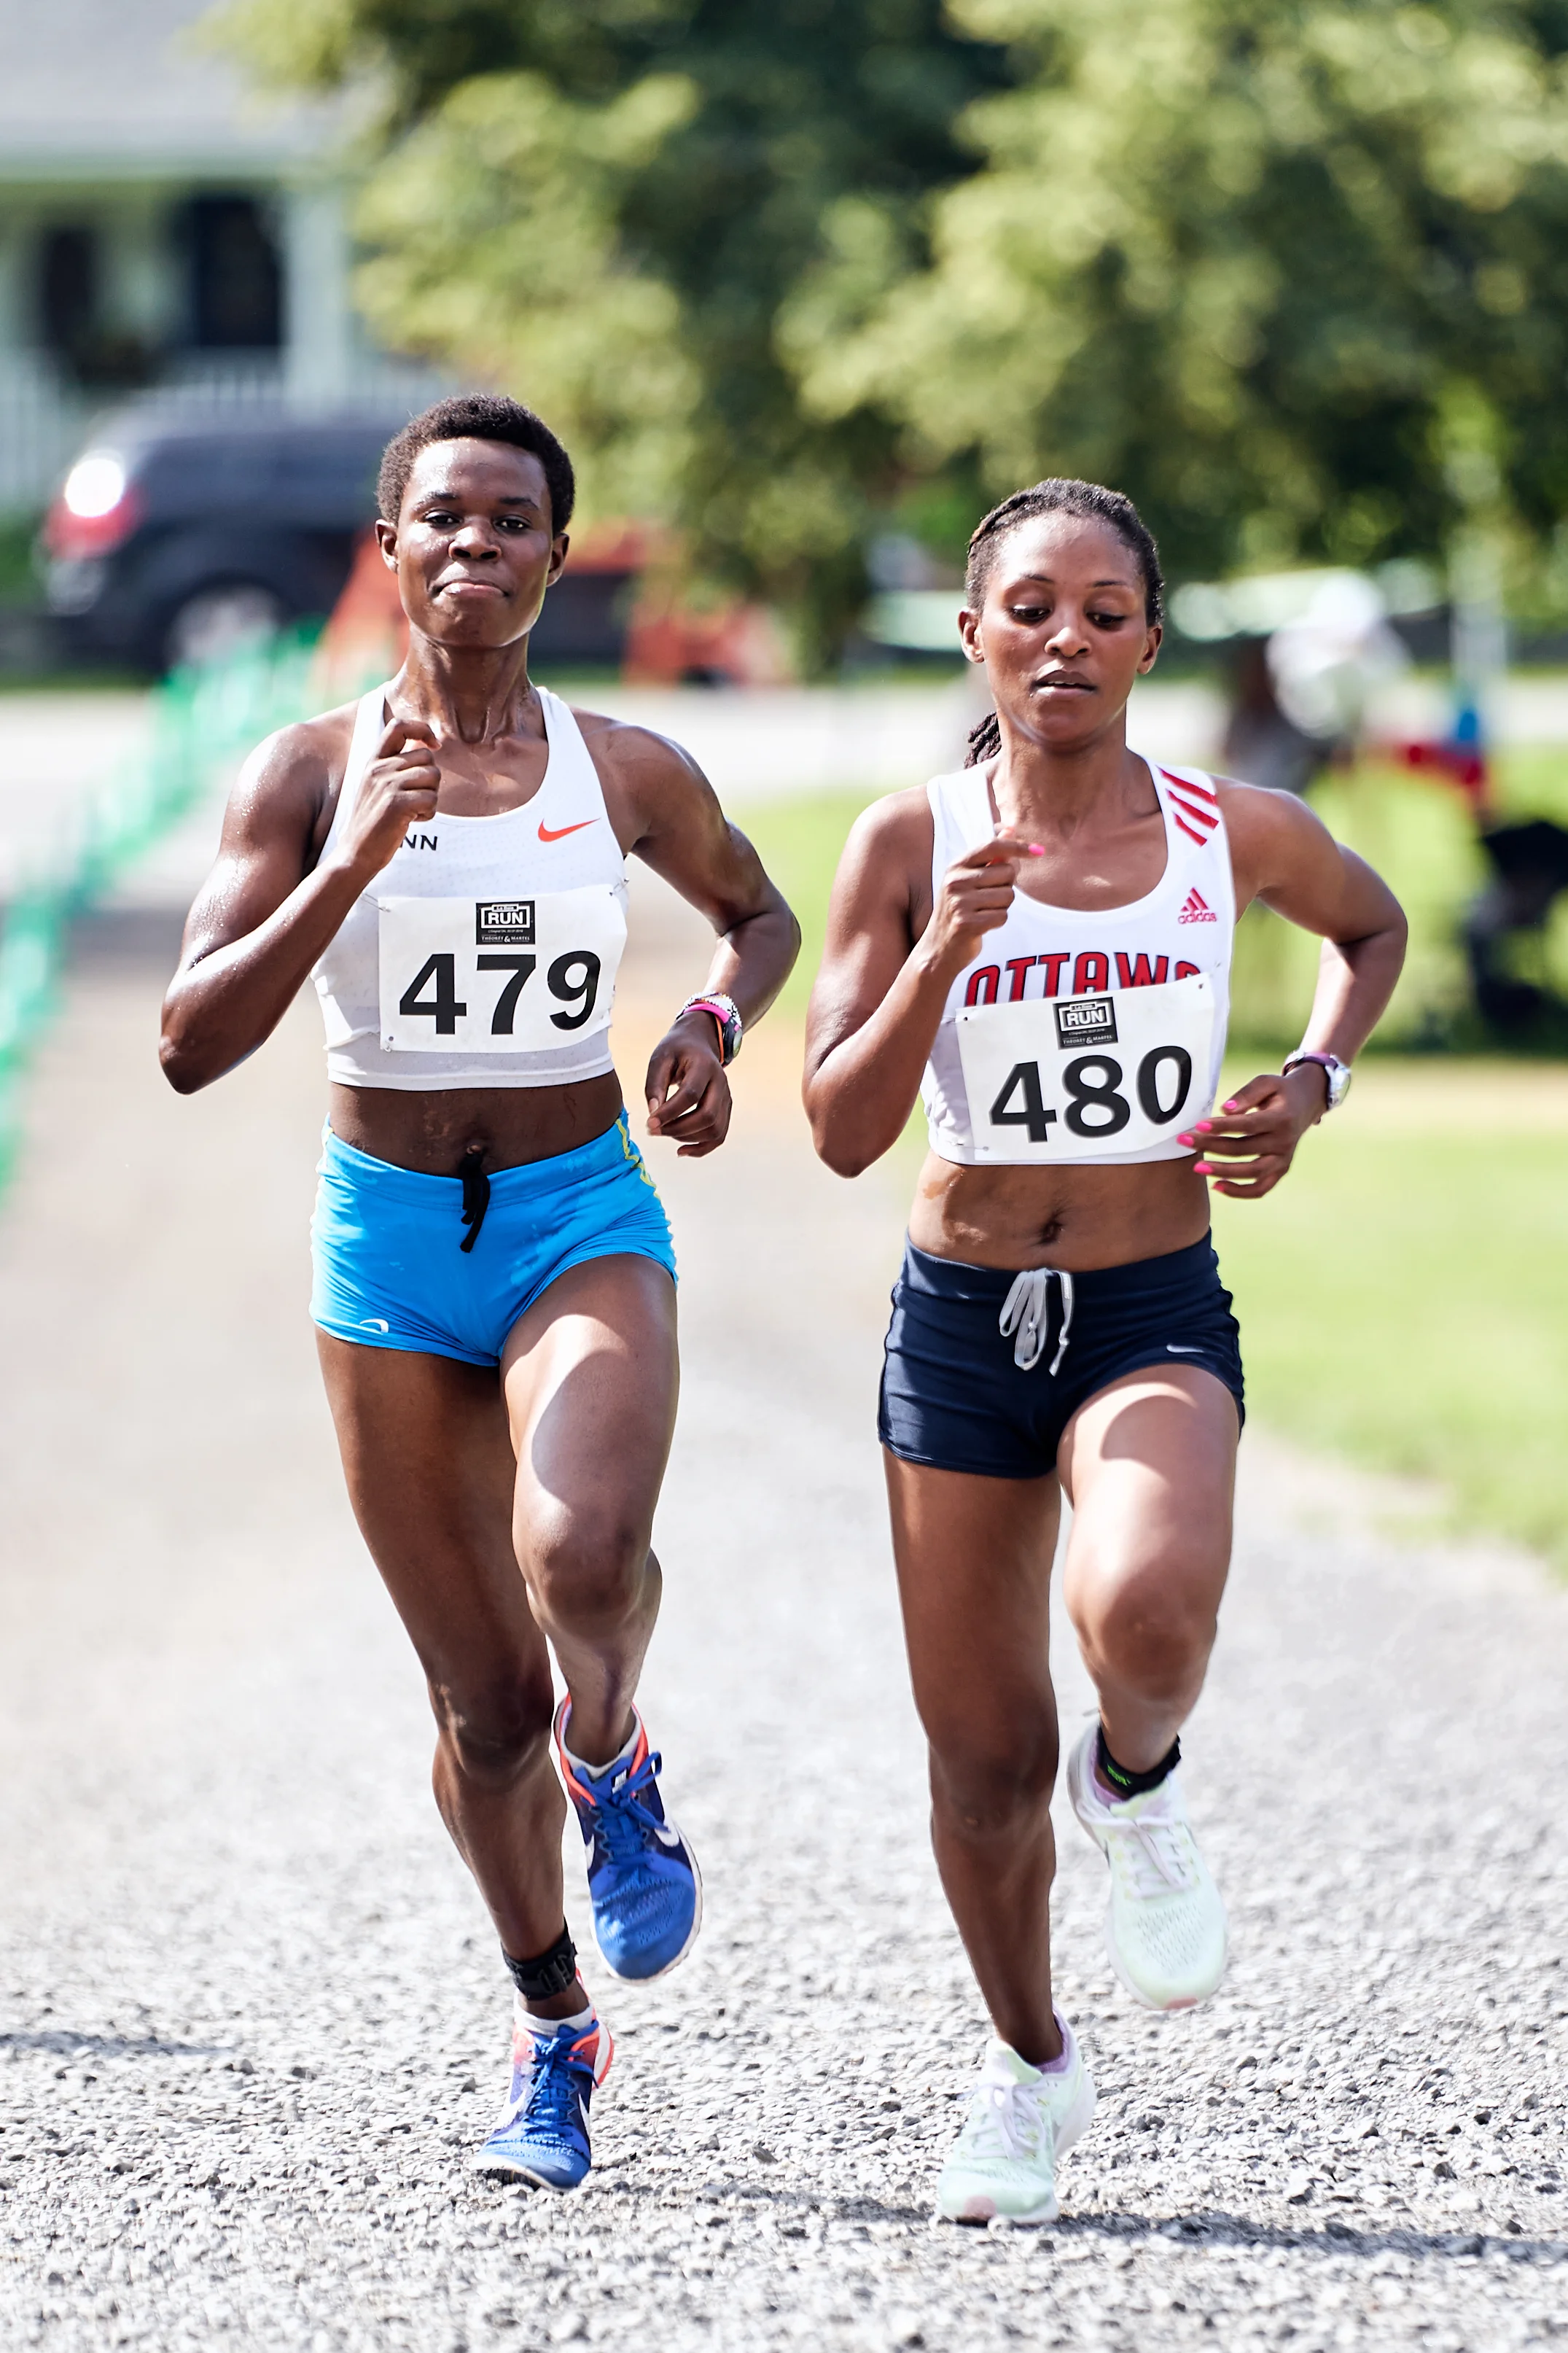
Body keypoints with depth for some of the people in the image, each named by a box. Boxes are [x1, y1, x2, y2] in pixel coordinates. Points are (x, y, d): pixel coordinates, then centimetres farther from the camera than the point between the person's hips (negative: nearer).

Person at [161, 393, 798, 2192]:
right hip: (386, 1236, 1)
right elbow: (190, 1044, -12)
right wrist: (354, 862, -22)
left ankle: (613, 1769, 2)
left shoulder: (626, 772, 0)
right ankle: (553, 2030, 28)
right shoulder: (309, 774, -4)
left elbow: (759, 911, 20)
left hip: (585, 1223, 0)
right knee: (483, 1698, 6)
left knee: (579, 1550, -32)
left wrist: (715, 1021, -1)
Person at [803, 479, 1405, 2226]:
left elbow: (1373, 926, 20)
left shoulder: (1238, 835, -2)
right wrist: (944, 949, -21)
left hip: (1157, 1316, -1)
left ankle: (1137, 1785, 2)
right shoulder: (910, 845, -5)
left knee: (1145, 1612, -33)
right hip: (961, 1318, 1)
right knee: (984, 1761, 8)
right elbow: (843, 1131, -9)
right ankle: (1030, 2066, 33)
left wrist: (1311, 1084, 3)